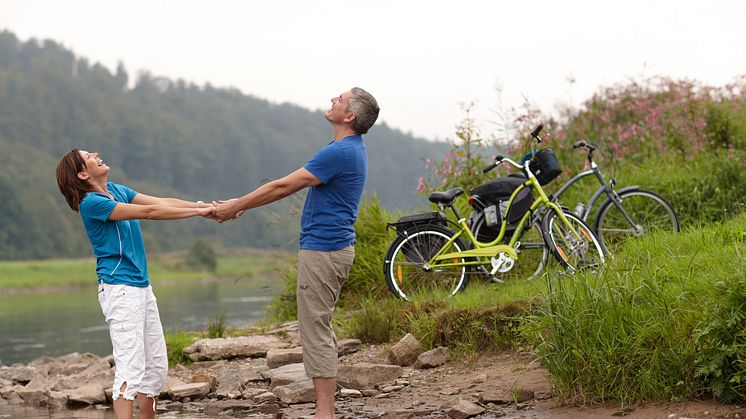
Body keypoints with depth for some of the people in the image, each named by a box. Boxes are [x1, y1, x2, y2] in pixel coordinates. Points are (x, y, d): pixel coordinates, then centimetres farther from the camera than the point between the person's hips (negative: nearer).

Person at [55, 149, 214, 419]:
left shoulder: (118, 191, 13)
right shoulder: (91, 203, -13)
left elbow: (164, 202, 6)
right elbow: (148, 212, -17)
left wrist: (207, 207, -6)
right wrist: (200, 212, -15)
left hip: (142, 286, 9)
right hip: (119, 288, -9)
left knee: (156, 365, 10)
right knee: (131, 368, -14)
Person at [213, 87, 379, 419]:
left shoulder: (340, 152, -18)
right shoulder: (348, 150, 15)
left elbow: (284, 186, -14)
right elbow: (290, 187, 19)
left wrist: (236, 206, -4)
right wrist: (242, 204, 17)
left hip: (321, 250, -10)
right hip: (334, 246, 10)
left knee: (316, 330, -7)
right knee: (320, 329, 14)